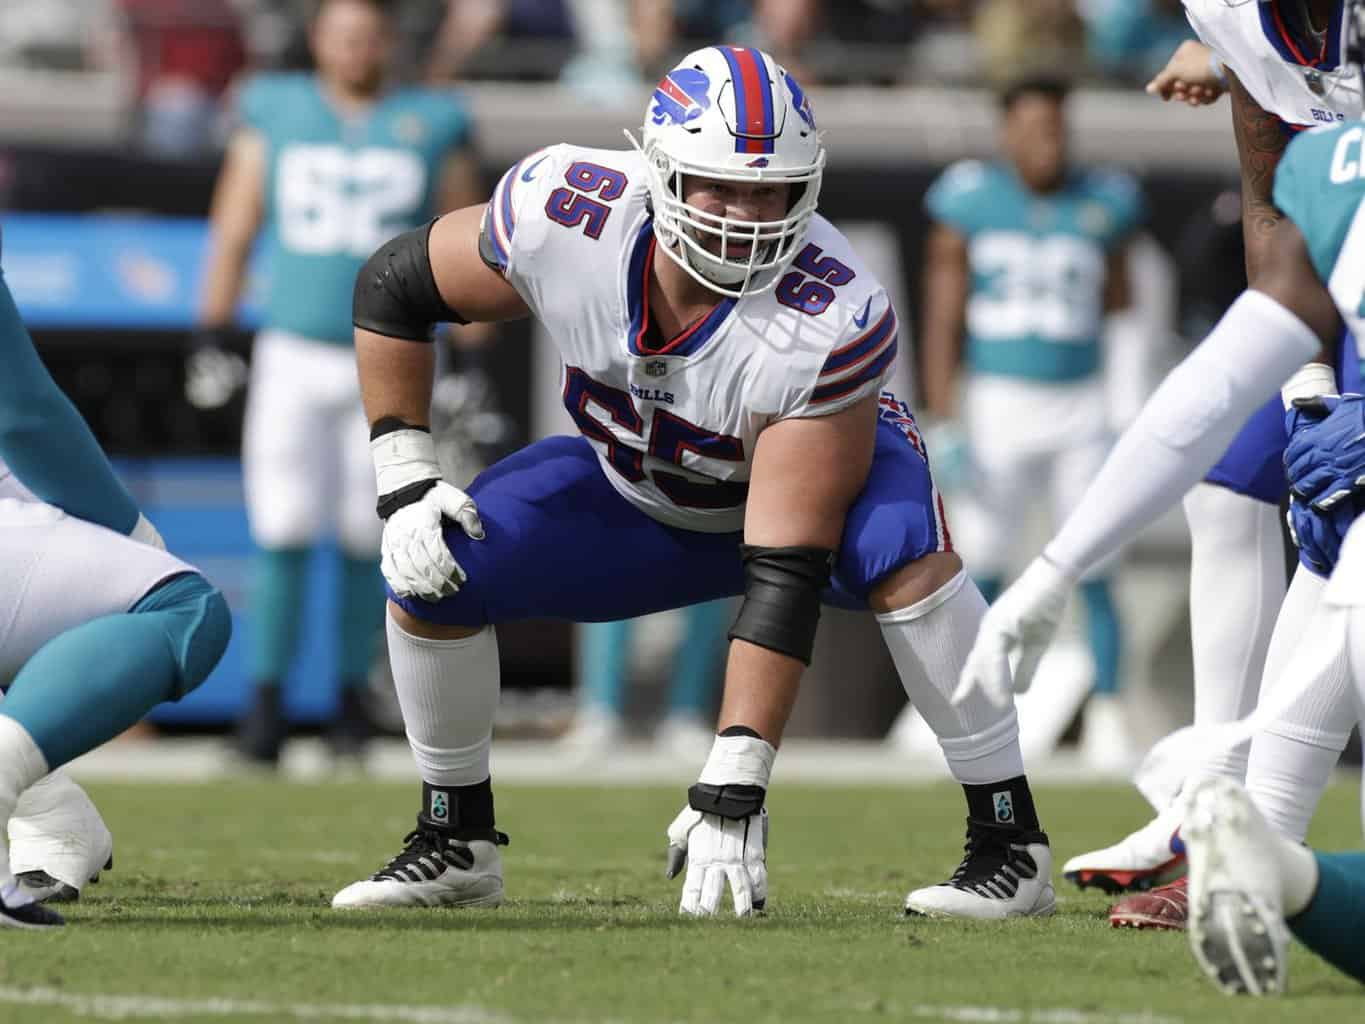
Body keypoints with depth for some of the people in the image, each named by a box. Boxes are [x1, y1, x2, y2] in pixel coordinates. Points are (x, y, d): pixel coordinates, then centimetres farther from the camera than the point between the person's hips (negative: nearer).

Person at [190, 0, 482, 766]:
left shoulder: (433, 129, 3)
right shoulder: (275, 119, 5)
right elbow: (233, 236, 9)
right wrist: (212, 337, 3)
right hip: (294, 357, 0)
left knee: (367, 542, 4)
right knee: (284, 532, -9)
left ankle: (353, 694, 19)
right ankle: (267, 696, -1)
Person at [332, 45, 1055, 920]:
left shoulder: (830, 320, -40)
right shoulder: (565, 212, -31)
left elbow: (784, 581, -40)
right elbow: (393, 285, -10)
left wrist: (733, 789, -44)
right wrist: (405, 484, -16)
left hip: (824, 463, -4)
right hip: (641, 492, 4)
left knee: (901, 549, -37)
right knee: (434, 573, -15)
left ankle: (1010, 845, -25)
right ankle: (457, 842, 8)